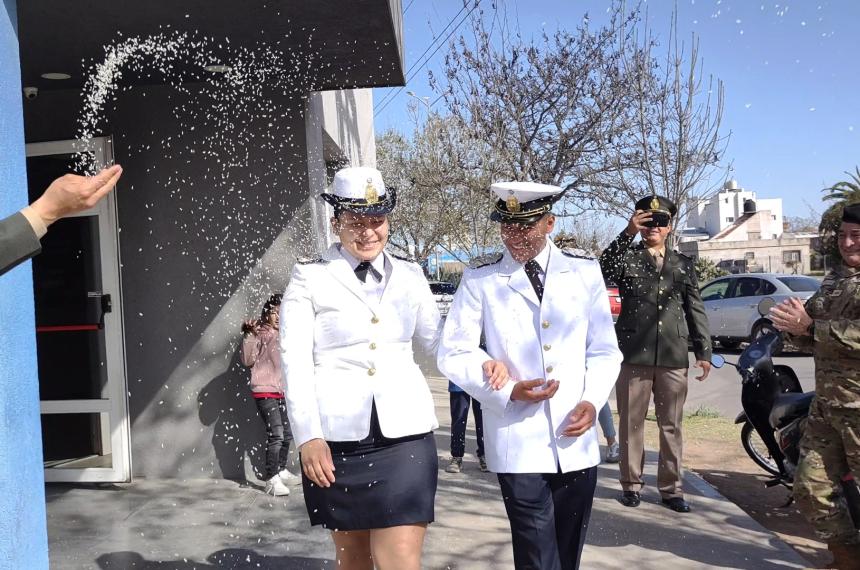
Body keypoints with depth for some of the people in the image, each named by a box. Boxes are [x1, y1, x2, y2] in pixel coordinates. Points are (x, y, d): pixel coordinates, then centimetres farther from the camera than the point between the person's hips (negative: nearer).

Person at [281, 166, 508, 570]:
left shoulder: (408, 275, 9)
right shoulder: (309, 278, 0)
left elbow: (437, 340, 13)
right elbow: (295, 361, -4)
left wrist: (482, 362, -7)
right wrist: (308, 437, -13)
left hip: (404, 435, 1)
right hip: (337, 438, -1)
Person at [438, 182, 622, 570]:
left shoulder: (585, 273, 6)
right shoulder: (480, 280, -1)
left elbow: (605, 350, 10)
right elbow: (453, 353, -2)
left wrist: (592, 400, -7)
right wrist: (508, 390, -15)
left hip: (576, 442, 3)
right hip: (518, 444, -3)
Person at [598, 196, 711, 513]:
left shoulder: (683, 264, 14)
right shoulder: (627, 258, 6)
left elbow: (695, 310, 14)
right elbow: (604, 270, -16)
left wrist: (704, 351, 8)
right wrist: (627, 234, -27)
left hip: (673, 357, 2)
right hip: (634, 355, -2)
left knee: (671, 426, 7)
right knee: (631, 424, 5)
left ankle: (670, 488, 16)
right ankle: (631, 484, 16)